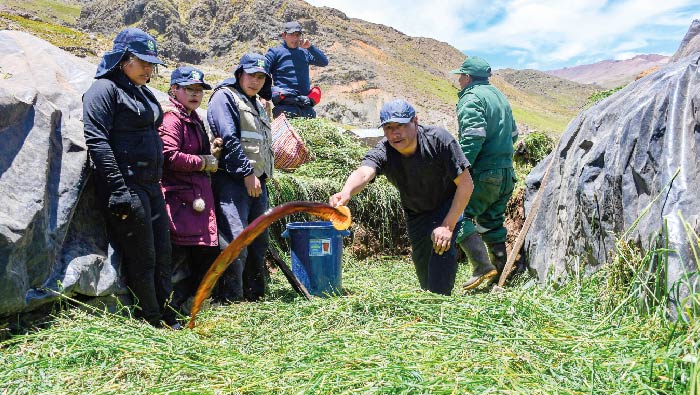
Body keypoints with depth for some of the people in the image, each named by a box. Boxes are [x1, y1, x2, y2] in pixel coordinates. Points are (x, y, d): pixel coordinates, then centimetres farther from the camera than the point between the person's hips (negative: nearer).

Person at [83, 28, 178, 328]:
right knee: (142, 259, -2)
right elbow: (97, 141, -16)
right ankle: (152, 323, 10)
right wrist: (118, 188, -22)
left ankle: (167, 317, 22)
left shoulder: (143, 93, 20)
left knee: (162, 255, 11)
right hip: (127, 187, -9)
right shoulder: (104, 89, -7)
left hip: (151, 186, 9)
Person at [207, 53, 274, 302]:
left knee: (259, 242, 11)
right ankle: (230, 299, -7)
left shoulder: (257, 105, 25)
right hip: (233, 181, -9)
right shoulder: (225, 97, -2)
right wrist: (247, 172, -17)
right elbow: (228, 139, -15)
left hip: (257, 182, 9)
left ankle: (256, 294, 20)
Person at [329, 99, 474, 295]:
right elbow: (363, 172, -50)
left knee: (443, 246, -25)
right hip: (415, 212, 3)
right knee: (421, 258, 11)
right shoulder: (383, 152, -28)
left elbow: (465, 184, -27)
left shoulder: (439, 139, -32)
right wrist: (346, 192, -74)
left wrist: (448, 226, -31)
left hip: (449, 203, -3)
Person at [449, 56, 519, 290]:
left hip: (483, 173, -9)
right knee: (492, 222, 18)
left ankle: (483, 268, -12)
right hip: (506, 173, 9)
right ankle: (501, 271, 22)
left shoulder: (472, 98, -10)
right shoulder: (499, 96, 19)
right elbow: (513, 133, 26)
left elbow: (473, 138, -23)